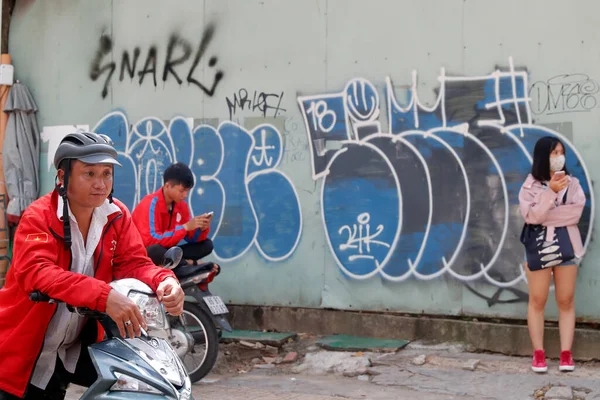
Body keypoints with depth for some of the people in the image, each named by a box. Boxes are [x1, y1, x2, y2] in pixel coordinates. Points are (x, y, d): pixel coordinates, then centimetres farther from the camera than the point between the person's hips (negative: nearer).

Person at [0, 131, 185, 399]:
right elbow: (36, 273, -35)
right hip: (28, 351, -4)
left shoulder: (118, 216, -2)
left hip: (81, 345, 5)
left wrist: (164, 281, -34)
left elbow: (133, 263, -8)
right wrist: (103, 295, -50)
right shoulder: (38, 217, -20)